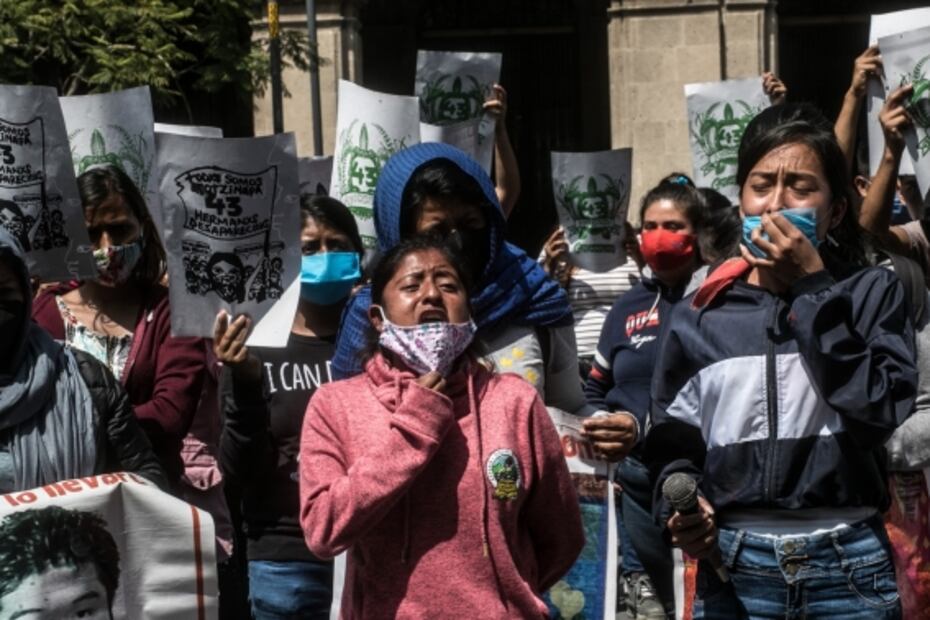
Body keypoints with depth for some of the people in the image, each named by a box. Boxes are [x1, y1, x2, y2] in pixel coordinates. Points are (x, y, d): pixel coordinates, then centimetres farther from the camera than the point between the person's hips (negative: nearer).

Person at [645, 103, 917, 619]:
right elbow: (672, 440, 11)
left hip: (847, 566, -1)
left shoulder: (872, 294, 3)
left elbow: (878, 410, -12)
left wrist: (813, 287, -10)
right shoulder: (699, 317, 6)